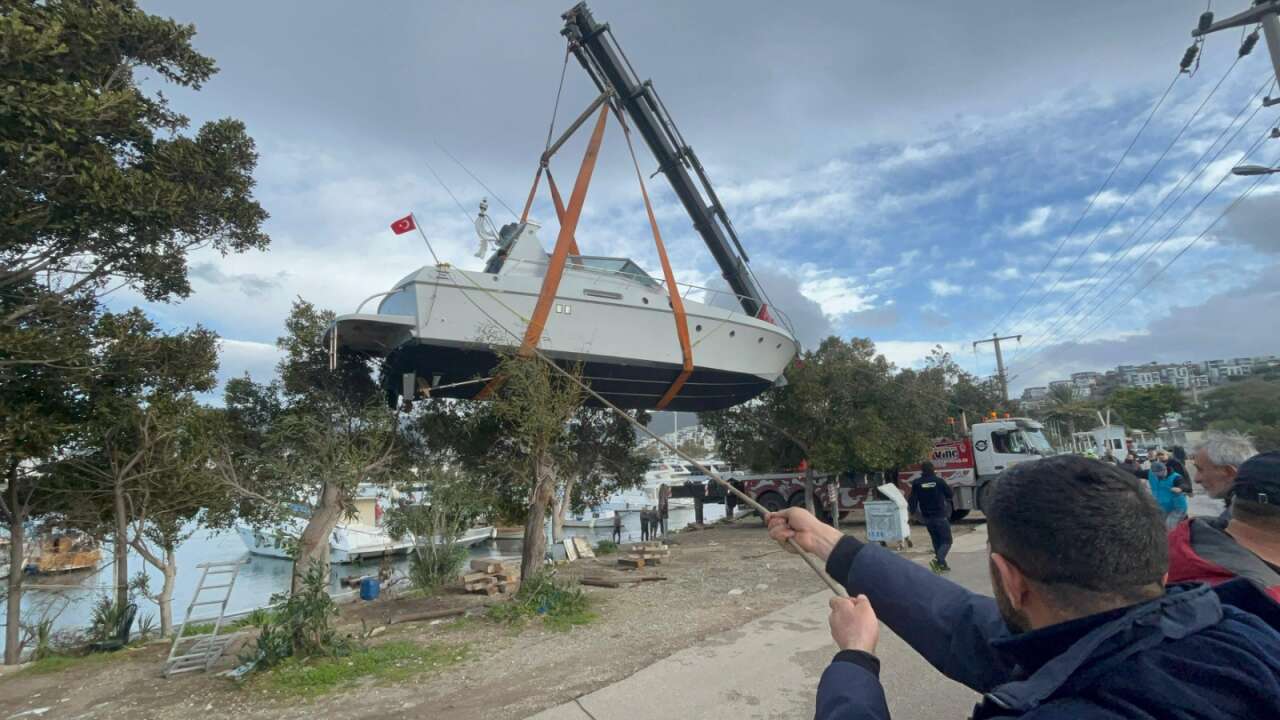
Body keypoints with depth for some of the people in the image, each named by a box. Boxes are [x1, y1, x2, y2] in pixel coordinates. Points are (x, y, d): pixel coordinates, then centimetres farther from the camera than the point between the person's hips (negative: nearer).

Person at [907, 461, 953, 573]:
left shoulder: (916, 483, -5)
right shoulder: (939, 481, -10)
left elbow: (913, 500, -3)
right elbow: (950, 494, 3)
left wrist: (912, 511, 12)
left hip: (927, 518, 3)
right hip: (940, 516, -3)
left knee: (937, 541, 18)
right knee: (946, 541, 4)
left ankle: (942, 564, 20)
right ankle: (938, 560, -18)